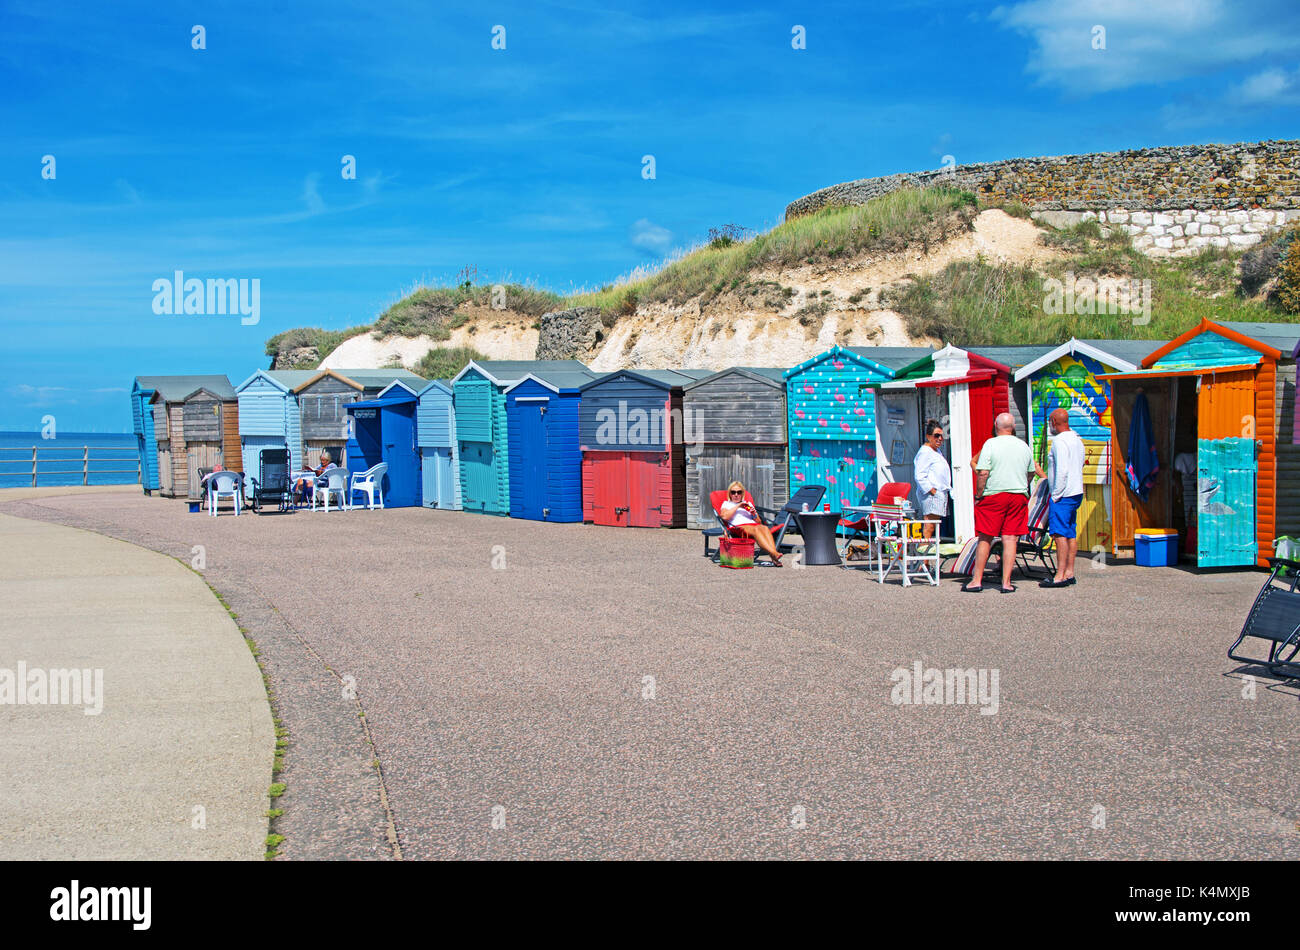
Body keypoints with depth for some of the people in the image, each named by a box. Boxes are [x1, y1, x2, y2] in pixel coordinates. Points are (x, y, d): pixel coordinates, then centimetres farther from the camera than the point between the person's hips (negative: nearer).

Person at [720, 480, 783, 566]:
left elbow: (759, 522, 27)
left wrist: (754, 515, 6)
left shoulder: (748, 504, 35)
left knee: (765, 528, -33)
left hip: (753, 524, 4)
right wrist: (737, 506, 3)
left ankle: (774, 552, -54)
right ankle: (773, 554, -56)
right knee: (755, 530, -38)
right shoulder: (726, 504, 24)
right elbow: (725, 517, -1)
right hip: (738, 526, -4)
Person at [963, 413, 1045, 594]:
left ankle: (977, 580, 7)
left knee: (985, 538, 4)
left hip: (993, 495, -3)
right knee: (1010, 538, 4)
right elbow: (1031, 473, 16)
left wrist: (978, 496, -5)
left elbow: (982, 473, -13)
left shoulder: (990, 444, -7)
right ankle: (1006, 582, 3)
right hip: (1019, 496, 3)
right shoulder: (1024, 446, 8)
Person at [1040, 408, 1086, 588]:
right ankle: (1069, 573, 13)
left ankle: (1060, 576, -13)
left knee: (1060, 534, -10)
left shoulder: (1059, 441, -14)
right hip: (1077, 492, 10)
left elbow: (1062, 470, -21)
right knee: (1071, 534, 11)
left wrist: (1056, 495, -16)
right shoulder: (1077, 440, 16)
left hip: (1063, 494, -10)